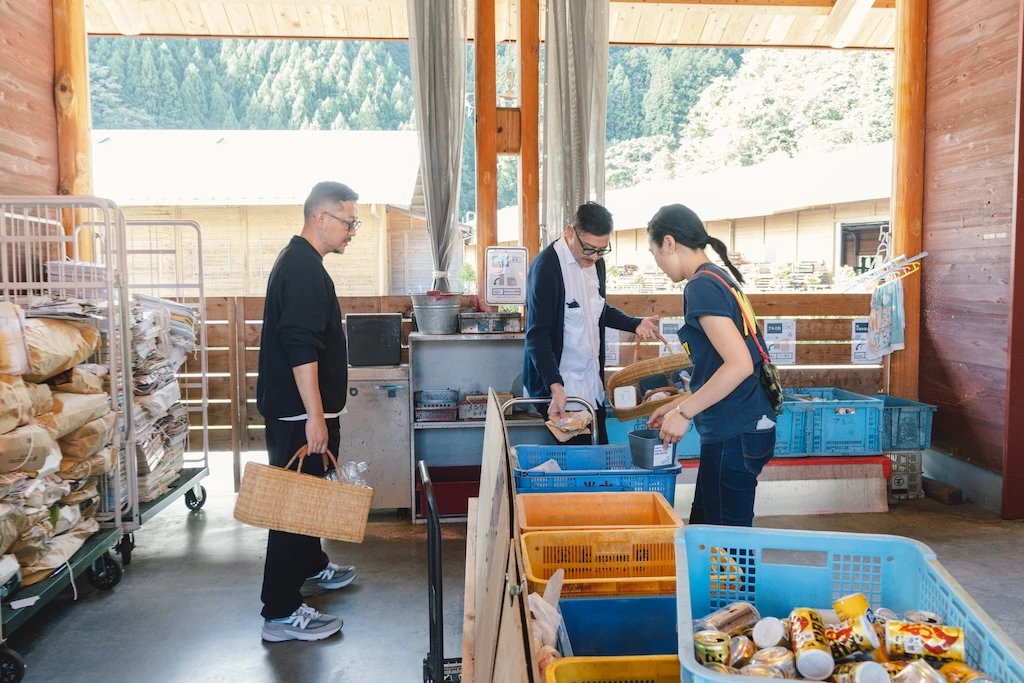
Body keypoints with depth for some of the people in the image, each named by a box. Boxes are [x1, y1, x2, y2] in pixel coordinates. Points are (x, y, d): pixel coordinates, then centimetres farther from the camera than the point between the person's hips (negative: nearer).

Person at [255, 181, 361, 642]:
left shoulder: (301, 262, 15)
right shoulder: (302, 268, -19)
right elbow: (300, 347, -27)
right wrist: (315, 415, -27)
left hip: (299, 409, 11)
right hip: (298, 413, -11)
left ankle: (311, 569, 40)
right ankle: (281, 613, 3)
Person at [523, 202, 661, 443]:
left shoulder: (595, 262, 7)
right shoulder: (547, 266, -17)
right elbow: (538, 334, -19)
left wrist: (635, 324, 7)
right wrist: (555, 387, -29)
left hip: (592, 384, 7)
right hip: (559, 387, -7)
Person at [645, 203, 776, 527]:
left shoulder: (701, 285, -15)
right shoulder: (722, 277, 14)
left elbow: (739, 364, -24)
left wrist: (684, 412, -17)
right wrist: (677, 405, 21)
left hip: (734, 436, -9)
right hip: (746, 428, 9)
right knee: (703, 529, 18)